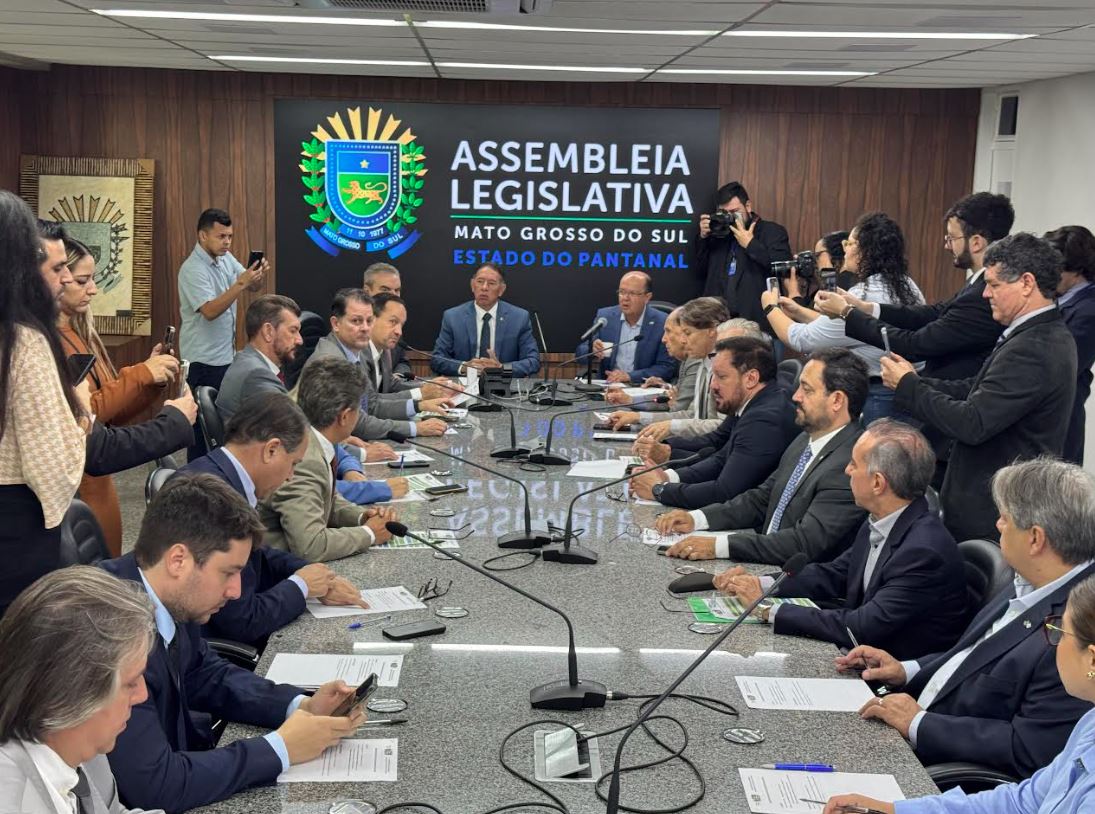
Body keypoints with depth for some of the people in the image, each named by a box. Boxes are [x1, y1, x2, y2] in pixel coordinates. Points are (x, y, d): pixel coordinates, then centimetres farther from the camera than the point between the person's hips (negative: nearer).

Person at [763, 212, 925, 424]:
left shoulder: (863, 296, -21)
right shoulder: (906, 285, 7)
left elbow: (801, 340, -13)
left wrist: (771, 307, 4)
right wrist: (800, 311, 15)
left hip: (875, 397, -9)